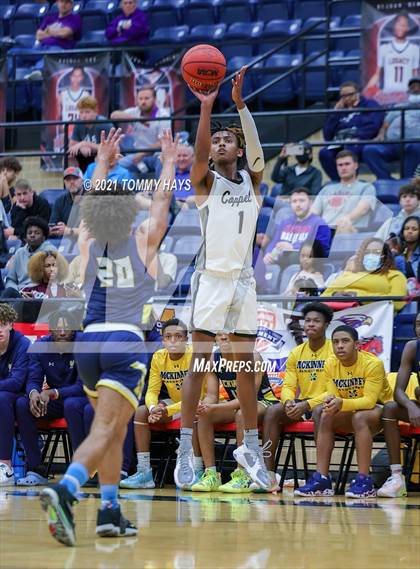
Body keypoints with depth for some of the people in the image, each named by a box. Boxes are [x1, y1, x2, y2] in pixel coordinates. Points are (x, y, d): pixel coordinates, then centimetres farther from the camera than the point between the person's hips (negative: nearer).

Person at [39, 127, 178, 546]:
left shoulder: (88, 245, 7)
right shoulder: (143, 246, 0)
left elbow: (94, 201, 24)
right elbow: (161, 203, 12)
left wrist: (103, 163, 36)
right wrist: (169, 163, 25)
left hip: (88, 342, 5)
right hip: (125, 344, -5)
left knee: (113, 429, 19)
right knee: (104, 431, -13)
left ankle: (110, 512, 17)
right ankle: (65, 490, -37)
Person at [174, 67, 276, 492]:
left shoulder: (251, 180, 9)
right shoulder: (205, 180, 3)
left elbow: (256, 151, -10)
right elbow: (199, 153, -18)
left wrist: (239, 103, -22)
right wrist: (206, 107, -29)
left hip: (243, 280, 3)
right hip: (211, 278, -3)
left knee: (246, 365, 7)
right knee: (199, 361, -7)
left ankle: (251, 448, 13)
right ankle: (186, 448, -6)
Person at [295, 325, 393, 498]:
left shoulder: (372, 364, -22)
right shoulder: (330, 364, -5)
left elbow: (370, 400, -29)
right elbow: (333, 396, -7)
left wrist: (342, 403, -44)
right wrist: (330, 401, -33)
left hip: (379, 408, -5)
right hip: (351, 413, 5)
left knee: (360, 417, -36)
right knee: (326, 417, -21)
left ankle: (364, 481, -37)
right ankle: (321, 479, -23)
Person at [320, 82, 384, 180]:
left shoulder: (370, 105, 12)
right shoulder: (340, 111, 25)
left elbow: (373, 126, -7)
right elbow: (327, 136, 16)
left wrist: (357, 138, -20)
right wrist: (335, 114, 10)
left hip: (363, 143, -4)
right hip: (340, 144, 4)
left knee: (349, 151, -40)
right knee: (325, 154, -29)